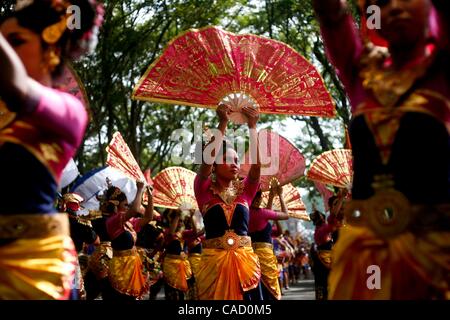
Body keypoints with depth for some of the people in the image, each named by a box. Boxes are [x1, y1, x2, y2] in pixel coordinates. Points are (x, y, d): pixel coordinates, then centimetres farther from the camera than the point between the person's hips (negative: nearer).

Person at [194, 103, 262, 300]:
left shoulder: (245, 190, 9)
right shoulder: (205, 190, 3)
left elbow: (256, 163, -5)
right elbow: (207, 158, -12)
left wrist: (252, 126, -10)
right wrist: (223, 123, -13)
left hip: (245, 260, 2)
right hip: (213, 261, -2)